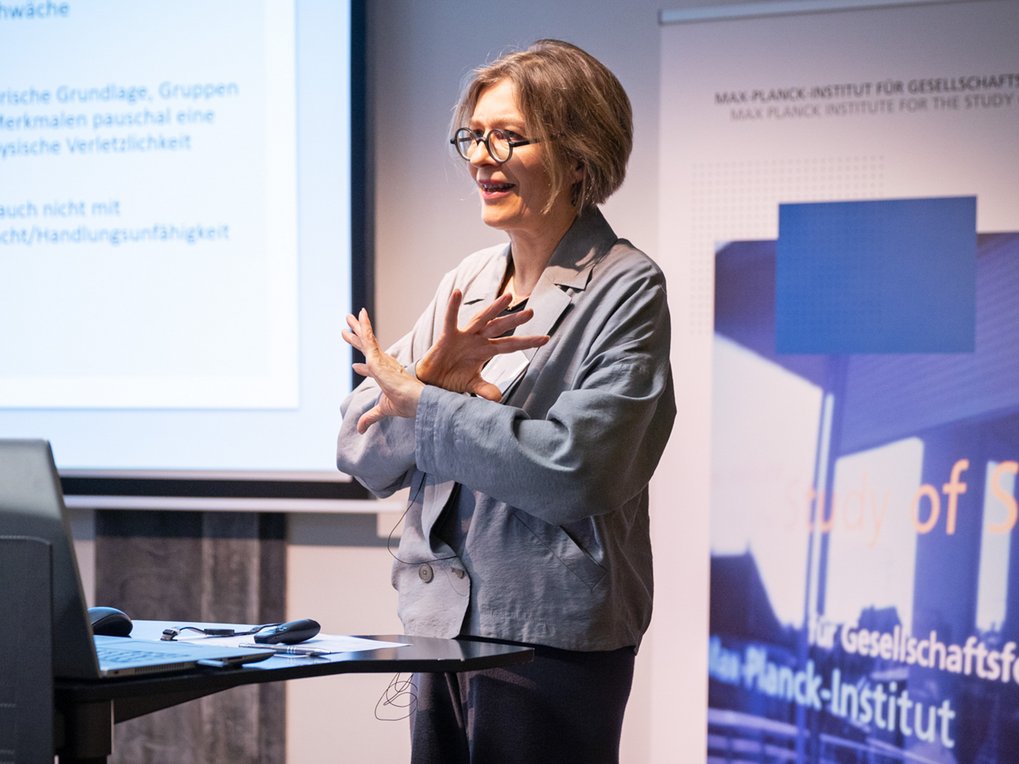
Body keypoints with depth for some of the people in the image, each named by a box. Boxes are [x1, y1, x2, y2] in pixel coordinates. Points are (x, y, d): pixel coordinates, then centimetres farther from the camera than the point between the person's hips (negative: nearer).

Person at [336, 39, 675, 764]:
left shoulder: (626, 290, -7)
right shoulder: (470, 279, 10)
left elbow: (576, 469, -19)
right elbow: (364, 457, 7)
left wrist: (419, 400, -12)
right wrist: (436, 373, -13)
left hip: (553, 642, -6)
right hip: (441, 627, 6)